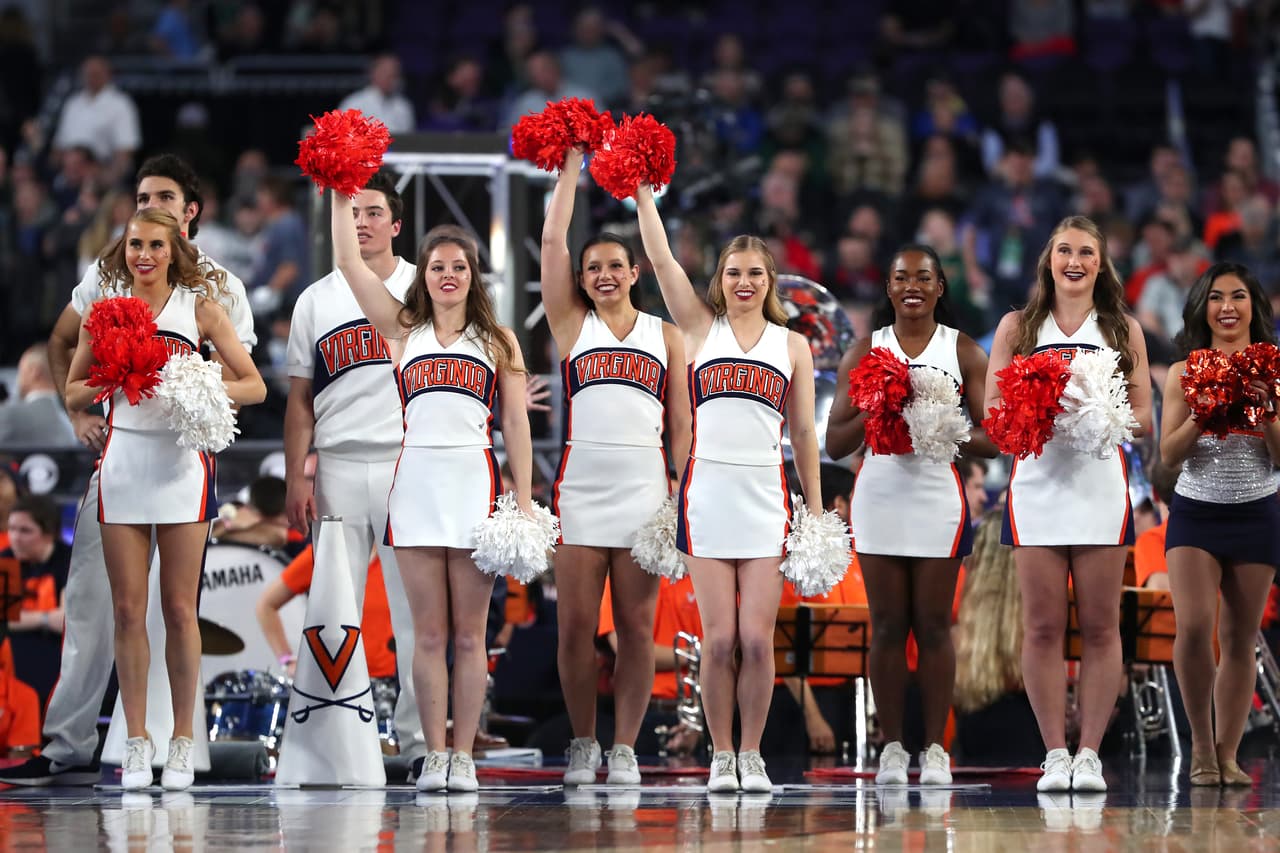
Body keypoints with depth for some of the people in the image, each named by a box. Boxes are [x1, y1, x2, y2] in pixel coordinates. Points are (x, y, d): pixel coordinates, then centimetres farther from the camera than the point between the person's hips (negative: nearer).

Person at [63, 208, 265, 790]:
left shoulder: (199, 306, 3)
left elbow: (254, 386, 2)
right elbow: (74, 393, 12)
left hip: (182, 462, -2)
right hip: (123, 458, 2)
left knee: (179, 609, 0)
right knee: (128, 610, 1)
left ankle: (182, 743, 7)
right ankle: (136, 744, 7)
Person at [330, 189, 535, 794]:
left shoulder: (497, 342, 14)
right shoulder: (403, 330, 14)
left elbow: (515, 426, 9)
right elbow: (350, 264, 8)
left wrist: (523, 500, 2)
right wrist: (342, 197, 4)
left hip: (477, 482, 0)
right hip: (417, 480, 0)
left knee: (468, 634, 1)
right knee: (429, 633, 0)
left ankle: (463, 757, 3)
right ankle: (434, 756, 3)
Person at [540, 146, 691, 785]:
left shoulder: (666, 336, 12)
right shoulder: (573, 325, 10)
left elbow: (681, 423, 11)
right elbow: (552, 239, 4)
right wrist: (571, 165, 7)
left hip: (644, 488, 0)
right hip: (580, 486, 0)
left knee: (637, 627, 1)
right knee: (576, 625, -2)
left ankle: (625, 747, 6)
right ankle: (582, 743, 10)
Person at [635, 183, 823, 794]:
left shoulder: (793, 345, 12)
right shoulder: (701, 328, 10)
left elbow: (804, 432, 13)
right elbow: (662, 260, 2)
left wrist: (816, 509, 11)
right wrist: (644, 193, -4)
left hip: (767, 496, 1)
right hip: (707, 488, -1)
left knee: (757, 638, -4)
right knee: (719, 638, -4)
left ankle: (751, 755, 7)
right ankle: (720, 757, 7)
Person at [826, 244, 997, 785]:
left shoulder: (963, 352, 5)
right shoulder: (864, 352, 8)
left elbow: (992, 440, 1)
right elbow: (834, 444, 5)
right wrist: (872, 416, -14)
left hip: (939, 496, -1)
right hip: (879, 495, 1)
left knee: (934, 627, 0)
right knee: (887, 628, 2)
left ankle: (935, 748, 5)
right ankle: (891, 747, 7)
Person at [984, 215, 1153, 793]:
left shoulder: (1123, 330, 11)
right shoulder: (1018, 327, 10)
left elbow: (1144, 418, 7)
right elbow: (991, 413, 6)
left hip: (1101, 484, 0)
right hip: (1037, 481, 0)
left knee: (1099, 627, -2)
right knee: (1042, 627, -2)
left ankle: (1089, 754, 3)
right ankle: (1055, 755, 3)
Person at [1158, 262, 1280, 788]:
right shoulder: (1185, 374, 3)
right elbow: (1169, 454, -2)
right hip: (1196, 512, -1)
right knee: (1193, 626, -17)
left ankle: (1227, 754, 10)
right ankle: (1201, 744, -1)